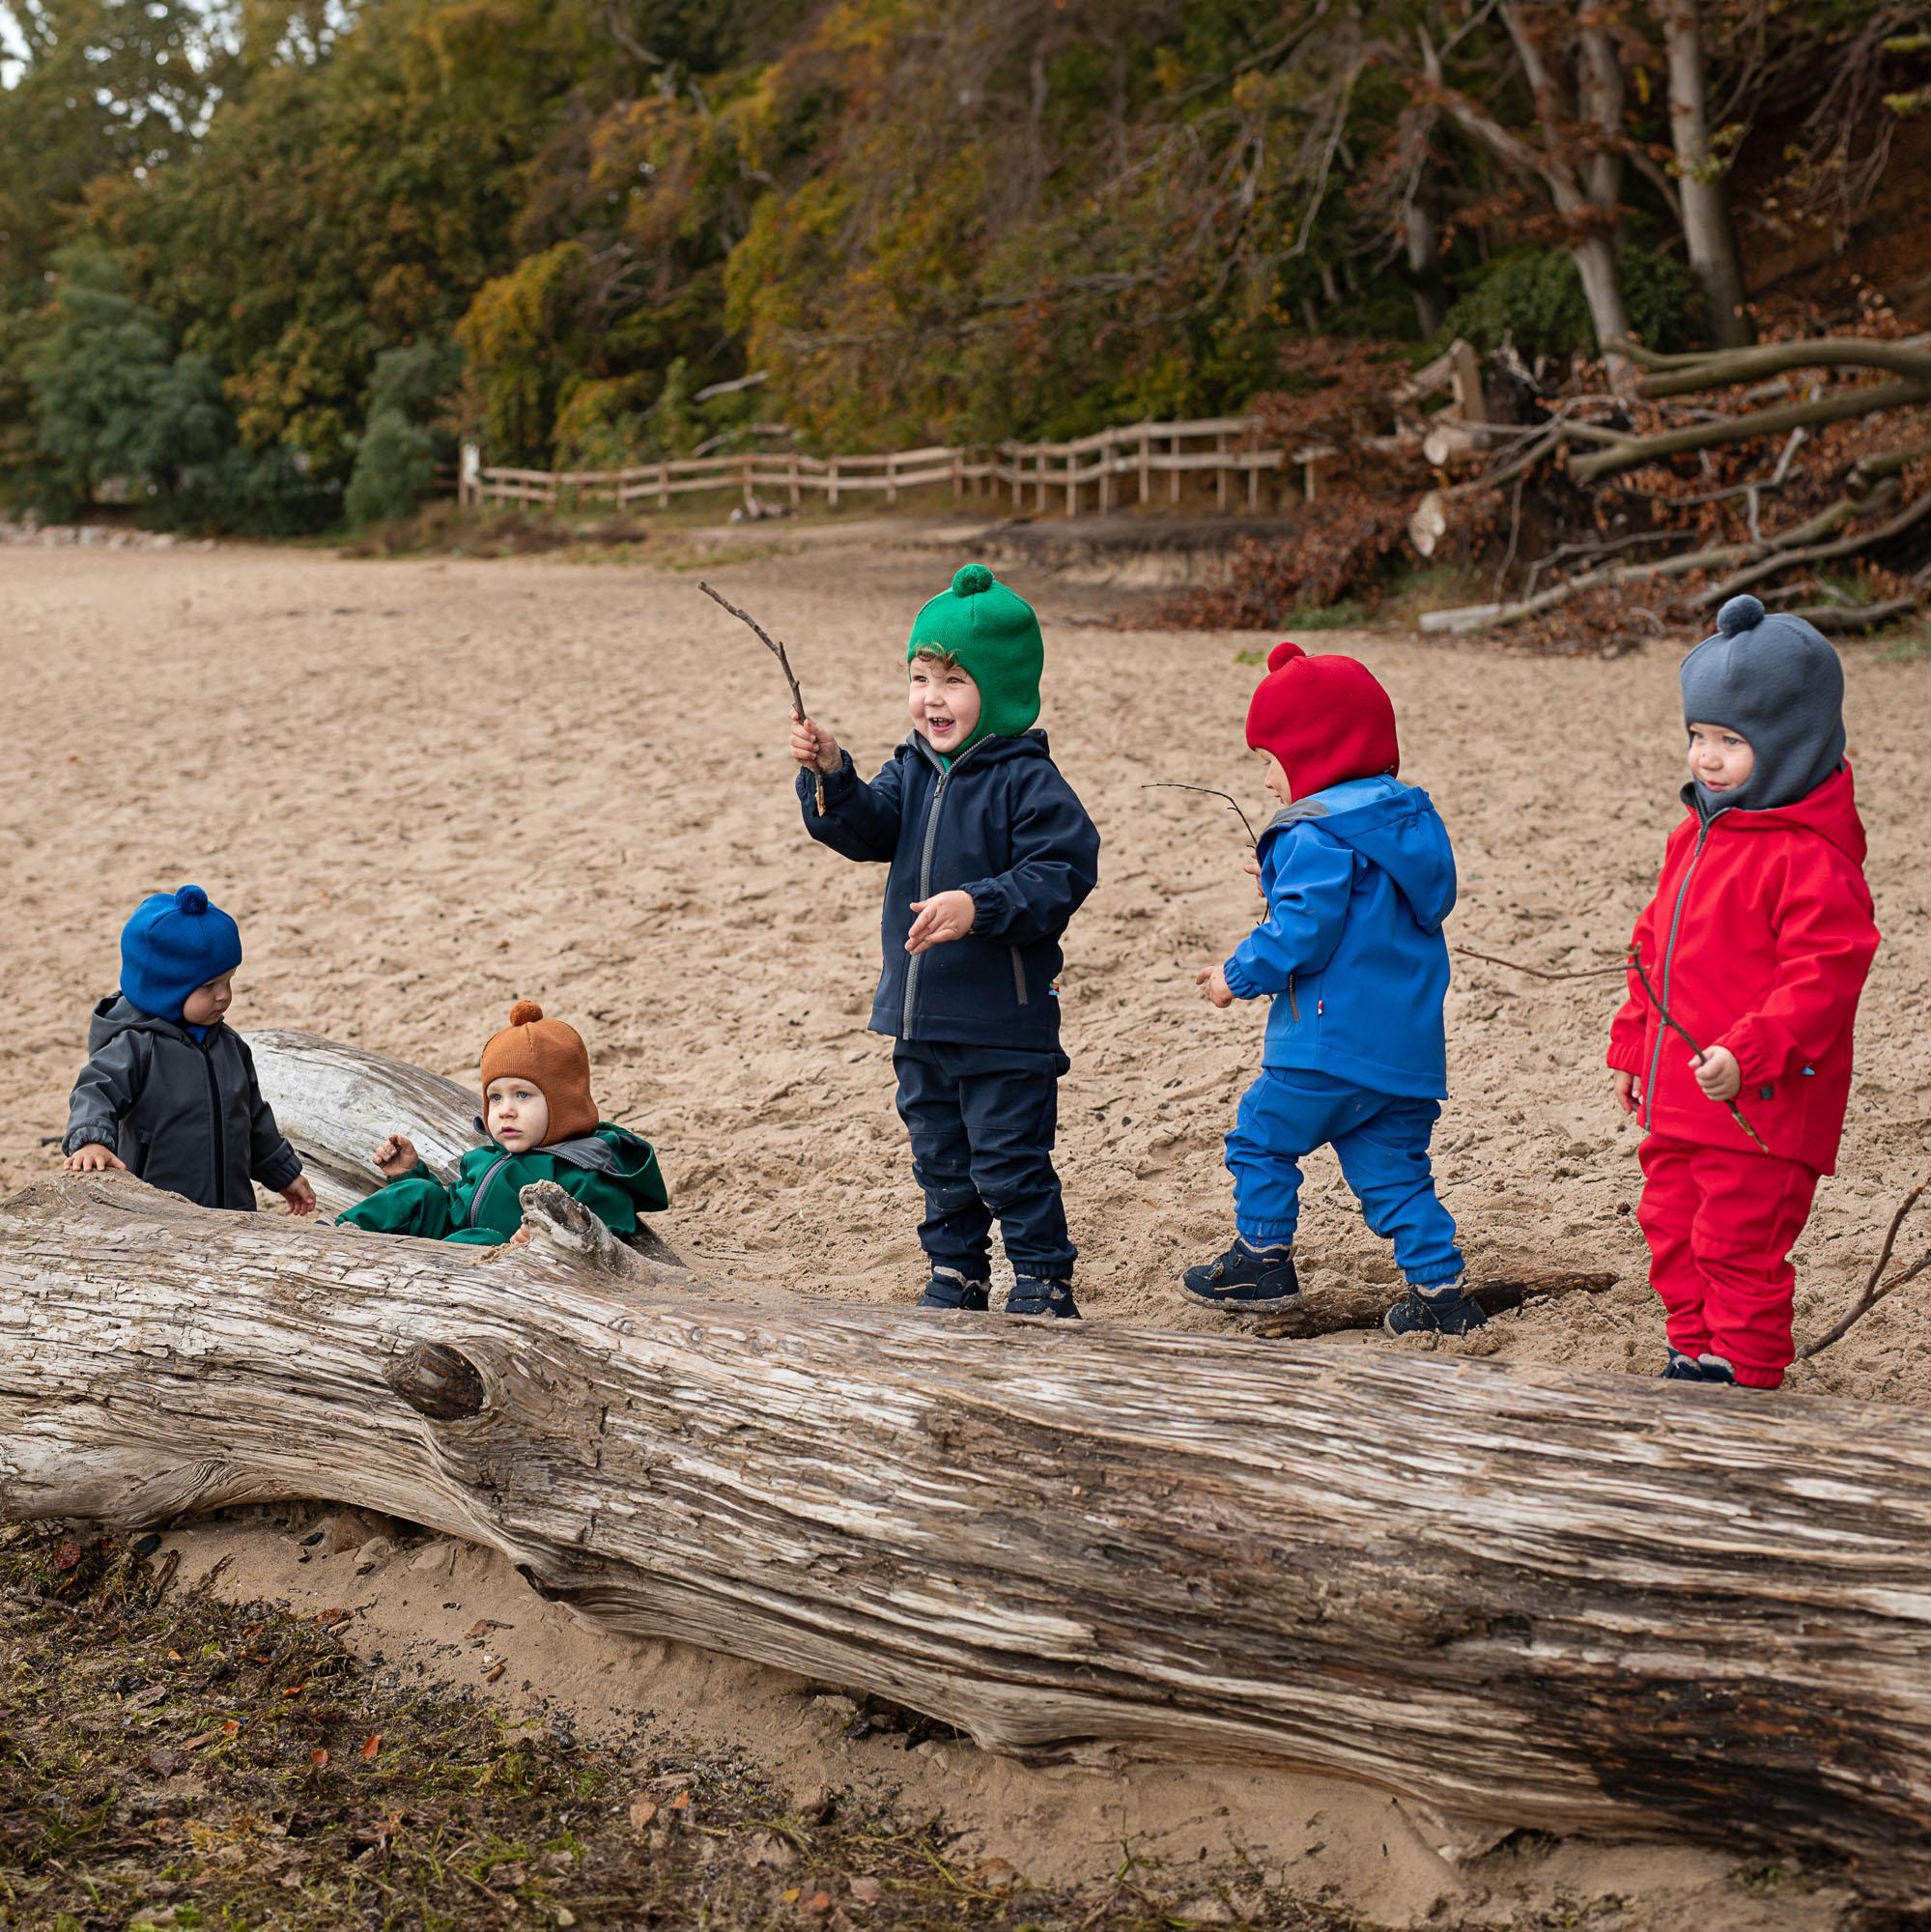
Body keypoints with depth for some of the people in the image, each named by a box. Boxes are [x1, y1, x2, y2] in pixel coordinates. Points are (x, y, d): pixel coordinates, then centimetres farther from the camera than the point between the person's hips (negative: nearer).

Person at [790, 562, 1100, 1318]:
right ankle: (955, 1274, 32)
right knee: (939, 1157, 18)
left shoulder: (1027, 783, -14)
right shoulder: (912, 773, 7)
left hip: (1003, 1021, -7)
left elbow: (1060, 874, -19)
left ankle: (1042, 1279, 14)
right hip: (919, 1019, 7)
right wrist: (831, 777, -22)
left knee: (1010, 1160, 0)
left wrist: (980, 906, -30)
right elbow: (864, 828, -4)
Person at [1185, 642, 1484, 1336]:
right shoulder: (1411, 819, 13)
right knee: (1393, 1168, 12)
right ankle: (1441, 1289, 7)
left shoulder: (1318, 836, -16)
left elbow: (1302, 933, -22)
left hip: (1331, 1042, -8)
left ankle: (1264, 1260, 18)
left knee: (1261, 1138, 10)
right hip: (1410, 1045, 8)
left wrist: (1239, 976, -6)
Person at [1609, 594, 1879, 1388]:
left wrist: (1749, 1053, -30)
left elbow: (1824, 973, -23)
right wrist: (1632, 1046, 22)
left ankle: (1744, 1374, 14)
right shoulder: (1695, 837, 11)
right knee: (1674, 1231, 18)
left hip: (1759, 1109, -9)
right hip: (1677, 1099, 9)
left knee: (1737, 1245, -1)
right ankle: (1694, 1356, 33)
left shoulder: (1810, 857, -18)